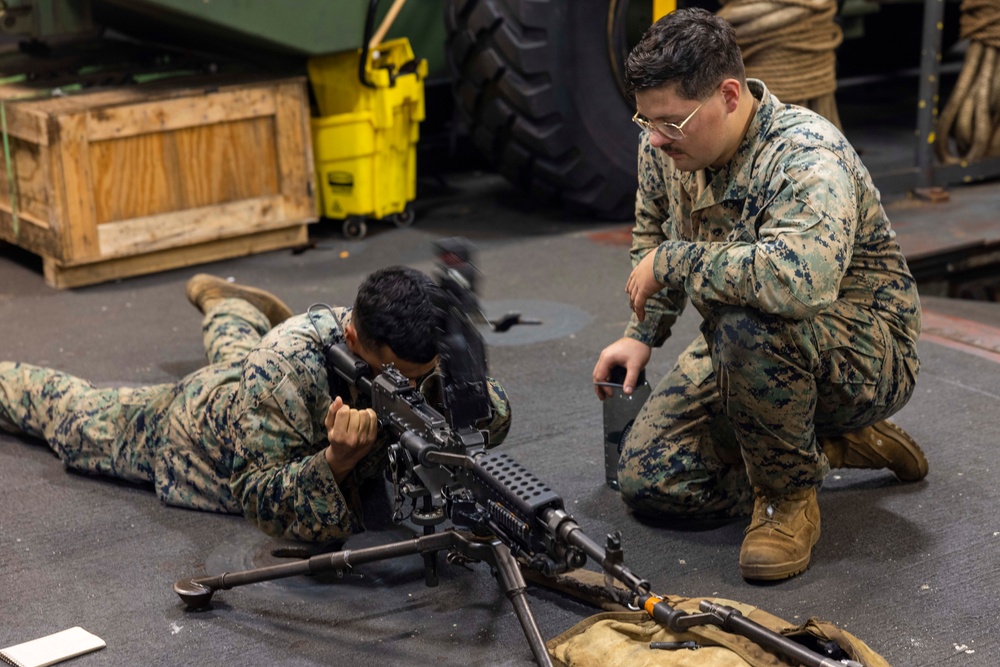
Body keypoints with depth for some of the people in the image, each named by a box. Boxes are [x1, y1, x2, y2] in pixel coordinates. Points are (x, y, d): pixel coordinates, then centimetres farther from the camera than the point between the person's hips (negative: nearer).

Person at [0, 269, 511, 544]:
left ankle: (220, 300, 67)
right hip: (197, 423, -4)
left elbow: (497, 416, -24)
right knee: (76, 416, 24)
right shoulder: (281, 374, -49)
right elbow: (263, 505, -43)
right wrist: (336, 461, -60)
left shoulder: (420, 358, -35)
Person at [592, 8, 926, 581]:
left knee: (748, 320, -39)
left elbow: (802, 276, -51)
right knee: (648, 480, -2)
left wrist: (673, 261, -37)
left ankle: (790, 495, -13)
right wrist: (642, 334, 7)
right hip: (747, 354, 8)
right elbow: (654, 237, 18)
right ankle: (831, 447, 12)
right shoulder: (664, 146, -5)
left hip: (864, 357, -8)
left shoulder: (807, 158, -30)